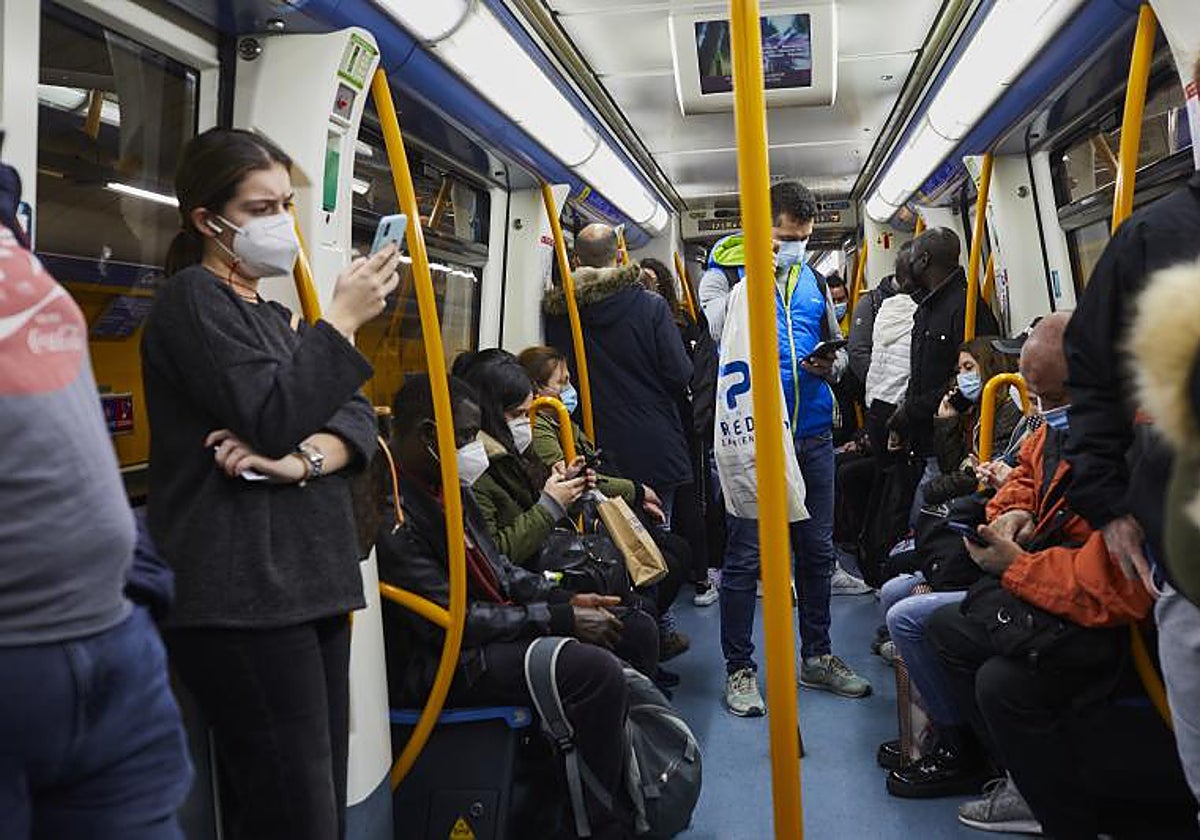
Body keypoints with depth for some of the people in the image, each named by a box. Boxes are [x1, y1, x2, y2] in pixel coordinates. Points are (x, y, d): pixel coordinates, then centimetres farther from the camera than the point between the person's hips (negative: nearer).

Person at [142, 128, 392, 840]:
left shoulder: (274, 316, 22)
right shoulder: (193, 299, -3)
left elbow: (358, 418, 9)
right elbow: (271, 417, -16)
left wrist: (305, 458, -11)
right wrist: (342, 321, -11)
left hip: (310, 587, 8)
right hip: (245, 599, -8)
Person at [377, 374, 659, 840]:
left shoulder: (446, 486, 9)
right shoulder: (391, 513, -22)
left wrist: (566, 599, 3)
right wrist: (560, 619, -19)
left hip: (494, 623, 10)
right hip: (442, 662, -10)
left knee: (636, 629, 7)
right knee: (598, 671, -28)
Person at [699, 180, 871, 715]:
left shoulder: (813, 281, 16)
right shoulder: (724, 274, 1)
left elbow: (838, 346, 23)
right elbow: (723, 328, -19)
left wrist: (831, 365, 0)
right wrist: (764, 269, -16)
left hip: (812, 433, 5)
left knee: (817, 549, 13)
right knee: (745, 554, 0)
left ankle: (817, 656, 29)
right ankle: (739, 668, 13)